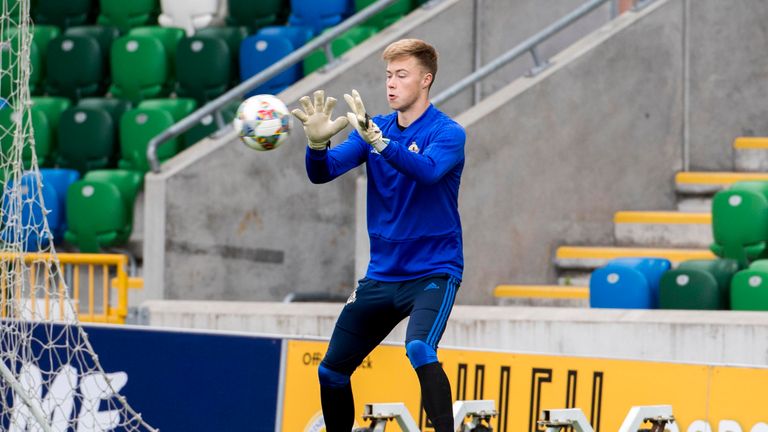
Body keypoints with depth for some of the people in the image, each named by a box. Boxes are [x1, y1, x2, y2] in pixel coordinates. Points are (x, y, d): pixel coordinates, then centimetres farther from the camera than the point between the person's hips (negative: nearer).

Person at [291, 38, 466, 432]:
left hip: (432, 272, -6)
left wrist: (375, 138, -46)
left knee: (419, 350, -33)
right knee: (331, 371, 9)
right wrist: (318, 142, -29)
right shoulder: (373, 128, 5)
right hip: (381, 276, 6)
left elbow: (426, 170, -33)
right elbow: (322, 172, -6)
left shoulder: (447, 133, -11)